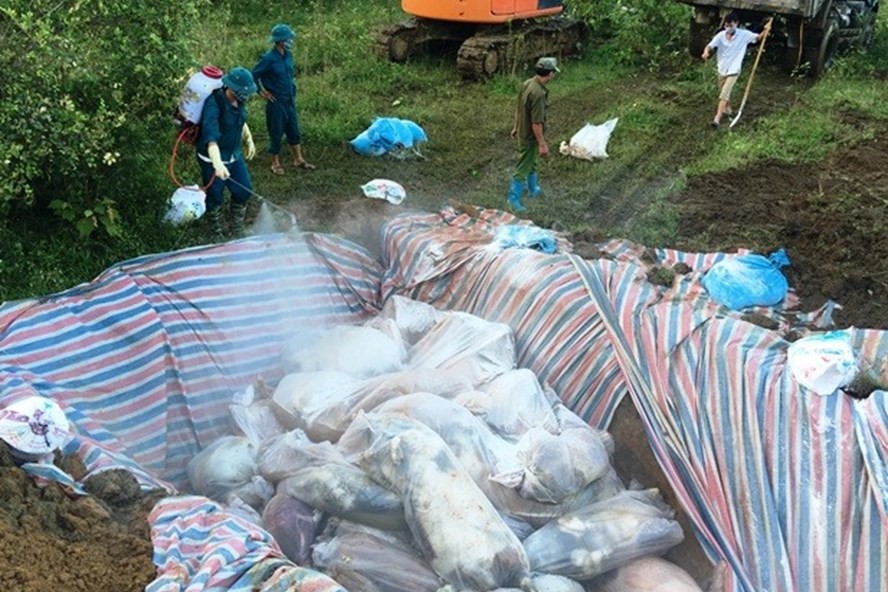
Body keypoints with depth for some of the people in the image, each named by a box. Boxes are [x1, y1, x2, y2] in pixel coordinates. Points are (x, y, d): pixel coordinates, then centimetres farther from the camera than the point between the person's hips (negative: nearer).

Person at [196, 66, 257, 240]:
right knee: (215, 198, 8)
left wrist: (249, 140, 12)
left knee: (244, 190, 12)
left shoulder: (239, 100, -6)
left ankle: (237, 229, 37)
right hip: (213, 159, -7)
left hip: (234, 156, 7)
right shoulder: (214, 103, -30)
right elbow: (210, 136, -42)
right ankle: (218, 235, 31)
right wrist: (217, 163, -54)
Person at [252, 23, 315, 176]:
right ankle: (275, 163, 17)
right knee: (276, 133, 5)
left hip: (289, 100, 7)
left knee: (294, 130, 14)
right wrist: (262, 92, -11)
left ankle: (298, 159, 27)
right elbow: (253, 76, -16)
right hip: (276, 102, -7)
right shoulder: (268, 59, -20)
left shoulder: (288, 55, 2)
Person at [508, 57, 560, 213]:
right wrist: (542, 144, -22)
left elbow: (518, 109, 10)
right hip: (530, 136, -9)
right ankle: (514, 199, 15)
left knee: (531, 163, 26)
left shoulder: (527, 84, -2)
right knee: (523, 168, 4)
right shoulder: (538, 93, -31)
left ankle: (534, 190, 45)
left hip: (523, 132, 9)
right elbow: (536, 122, -28)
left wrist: (516, 127, 22)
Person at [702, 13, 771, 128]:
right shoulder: (721, 35, -10)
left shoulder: (744, 34, -12)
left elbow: (759, 37, -2)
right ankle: (728, 109, 46)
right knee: (724, 93, 22)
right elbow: (709, 46, -17)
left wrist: (766, 30, -23)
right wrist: (706, 52, -41)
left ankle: (717, 118, -15)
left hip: (733, 71, -4)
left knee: (724, 95, -14)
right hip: (722, 69, 4)